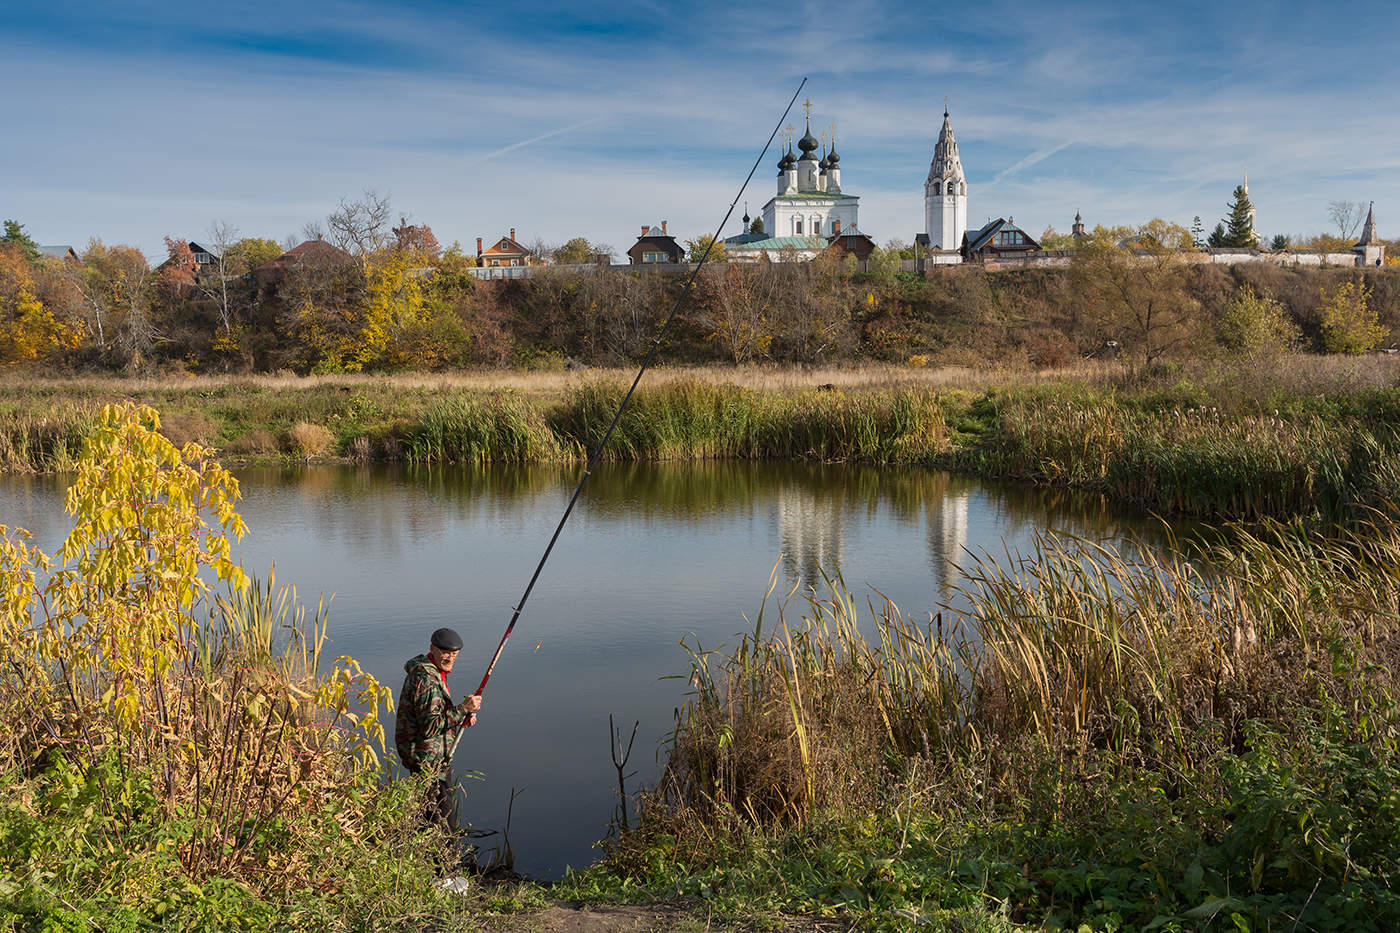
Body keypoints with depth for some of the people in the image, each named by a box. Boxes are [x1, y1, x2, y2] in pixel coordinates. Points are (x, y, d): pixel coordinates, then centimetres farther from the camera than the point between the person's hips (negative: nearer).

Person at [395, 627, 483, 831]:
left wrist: (462, 718, 3)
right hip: (426, 759, -11)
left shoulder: (435, 672, 10)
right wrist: (463, 709, -26)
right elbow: (430, 726, -27)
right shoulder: (425, 679, -23)